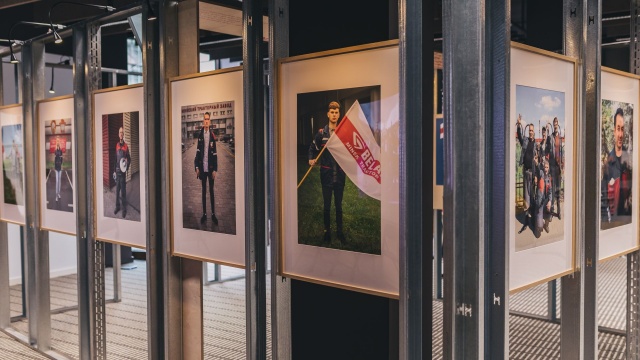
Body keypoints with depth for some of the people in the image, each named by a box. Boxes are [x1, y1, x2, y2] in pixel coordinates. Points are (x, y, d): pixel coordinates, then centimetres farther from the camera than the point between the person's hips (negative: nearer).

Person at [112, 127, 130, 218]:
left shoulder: (126, 146, -7)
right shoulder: (117, 145, 9)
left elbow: (129, 159, -4)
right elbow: (115, 159, 15)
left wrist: (126, 167, -19)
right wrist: (114, 171, 14)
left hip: (123, 172, -5)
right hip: (117, 171, 5)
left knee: (123, 191, -2)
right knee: (117, 190, 13)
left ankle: (124, 209, 4)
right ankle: (117, 206, 26)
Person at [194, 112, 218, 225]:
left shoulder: (212, 135, -6)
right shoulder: (200, 134, 1)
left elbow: (215, 153, -5)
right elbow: (198, 151, 4)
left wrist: (215, 169, -8)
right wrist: (197, 167, -1)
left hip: (210, 167, -2)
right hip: (202, 167, 2)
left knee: (211, 190, 6)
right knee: (204, 190, 10)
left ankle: (213, 214, 14)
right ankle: (204, 214, 17)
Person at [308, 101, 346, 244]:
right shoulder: (321, 133, -1)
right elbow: (313, 148, 10)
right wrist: (311, 159, -5)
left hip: (340, 174, 1)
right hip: (326, 174, 0)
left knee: (339, 205, 10)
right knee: (327, 205, 8)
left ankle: (340, 232, 20)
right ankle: (327, 231, 20)